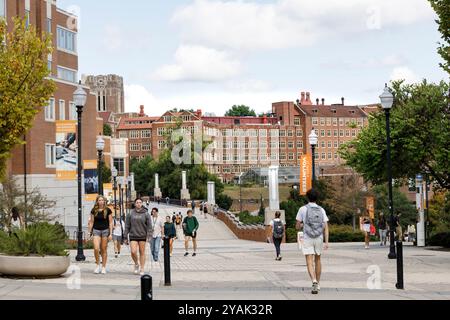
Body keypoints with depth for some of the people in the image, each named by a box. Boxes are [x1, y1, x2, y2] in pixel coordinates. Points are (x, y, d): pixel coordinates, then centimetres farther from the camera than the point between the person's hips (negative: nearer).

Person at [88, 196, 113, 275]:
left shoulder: (108, 210, -1)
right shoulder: (94, 210, 4)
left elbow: (110, 223, 0)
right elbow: (91, 222, 9)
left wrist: (110, 233, -6)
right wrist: (90, 232, 4)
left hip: (105, 230, -1)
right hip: (96, 230, 1)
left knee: (104, 250, 2)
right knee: (96, 249, -13)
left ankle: (103, 267, 11)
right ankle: (97, 265, 5)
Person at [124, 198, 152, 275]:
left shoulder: (146, 213, 2)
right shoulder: (131, 214, 5)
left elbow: (149, 226, 1)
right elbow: (127, 226, 7)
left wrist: (148, 236, -10)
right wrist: (125, 237, 5)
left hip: (142, 236, -1)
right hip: (133, 236, 1)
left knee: (142, 253, 3)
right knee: (133, 252, -12)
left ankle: (142, 269, 11)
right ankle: (136, 264, 15)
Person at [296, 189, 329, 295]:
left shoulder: (303, 209, -4)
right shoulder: (321, 210, 2)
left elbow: (298, 227, -1)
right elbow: (326, 227, -4)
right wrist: (326, 242, -5)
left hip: (307, 239, -3)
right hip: (319, 238, 3)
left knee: (310, 262, -6)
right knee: (318, 260, 19)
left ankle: (314, 281, -29)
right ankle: (318, 284, 27)